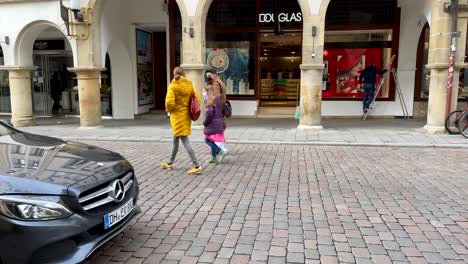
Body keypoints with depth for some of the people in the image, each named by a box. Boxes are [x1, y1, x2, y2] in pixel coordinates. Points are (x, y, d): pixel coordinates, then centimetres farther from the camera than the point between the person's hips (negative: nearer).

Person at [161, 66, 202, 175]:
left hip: (177, 115, -7)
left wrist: (168, 109, -2)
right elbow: (197, 100, 1)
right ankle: (170, 163, 34)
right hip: (186, 115, 7)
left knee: (185, 141, -6)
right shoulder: (189, 85, 3)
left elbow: (169, 102, -22)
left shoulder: (172, 86, -13)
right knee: (175, 139, 20)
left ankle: (197, 166, -9)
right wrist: (190, 110, 12)